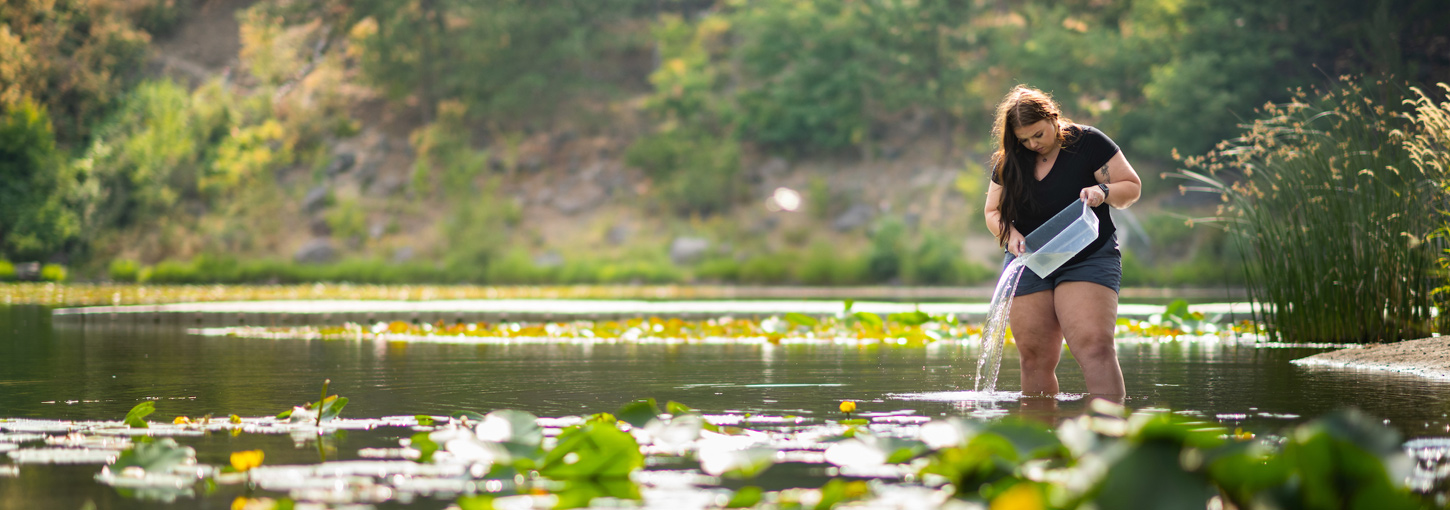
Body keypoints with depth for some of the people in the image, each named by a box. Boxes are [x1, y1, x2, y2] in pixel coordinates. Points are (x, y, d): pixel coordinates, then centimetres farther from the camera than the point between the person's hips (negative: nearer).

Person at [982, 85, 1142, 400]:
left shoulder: (1087, 142, -4)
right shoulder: (1009, 161, 7)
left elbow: (1132, 187, -1)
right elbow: (993, 212, 15)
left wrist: (1103, 192, -22)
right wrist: (1010, 234, -7)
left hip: (1087, 261, -4)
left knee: (1094, 347, -21)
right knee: (1035, 359, -2)